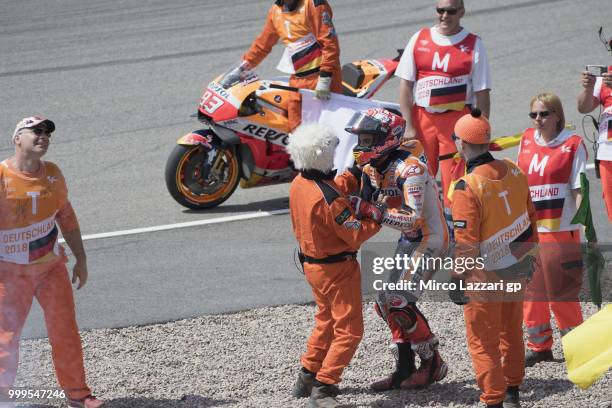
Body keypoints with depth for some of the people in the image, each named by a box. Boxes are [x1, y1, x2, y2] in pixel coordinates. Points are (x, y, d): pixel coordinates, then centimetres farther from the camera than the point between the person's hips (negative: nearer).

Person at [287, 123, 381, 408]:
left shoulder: (299, 184, -3)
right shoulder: (328, 199, -29)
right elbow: (356, 235, -24)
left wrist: (355, 173, 9)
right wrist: (376, 217, -11)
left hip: (311, 264, 9)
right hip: (336, 269, -9)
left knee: (327, 321, 27)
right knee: (348, 330, -1)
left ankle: (307, 378, 36)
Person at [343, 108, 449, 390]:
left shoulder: (409, 169, -26)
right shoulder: (371, 170, 2)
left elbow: (412, 218, -36)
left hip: (430, 239, -9)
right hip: (408, 240, 9)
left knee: (399, 302, -15)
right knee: (386, 301, 6)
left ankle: (433, 364, -1)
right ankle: (404, 369, 15)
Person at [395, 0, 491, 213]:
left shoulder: (474, 45, 0)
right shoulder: (419, 39, 6)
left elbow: (482, 93, -1)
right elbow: (406, 85, 6)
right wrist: (409, 126, -1)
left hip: (457, 120, -3)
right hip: (421, 117, 3)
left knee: (454, 182, -5)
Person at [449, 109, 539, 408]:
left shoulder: (467, 187, -23)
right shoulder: (514, 172, -3)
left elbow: (466, 243, -22)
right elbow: (530, 219, 9)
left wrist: (456, 280, -12)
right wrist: (528, 254, 22)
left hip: (485, 277, -7)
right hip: (517, 271, 7)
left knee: (483, 341, 6)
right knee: (511, 333, 22)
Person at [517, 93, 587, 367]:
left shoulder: (572, 144, -7)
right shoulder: (527, 141, 8)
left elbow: (579, 189, -8)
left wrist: (582, 224, -15)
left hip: (561, 231, -6)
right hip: (528, 229, 6)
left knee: (561, 293, -2)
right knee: (531, 292, 11)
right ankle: (539, 346, 23)